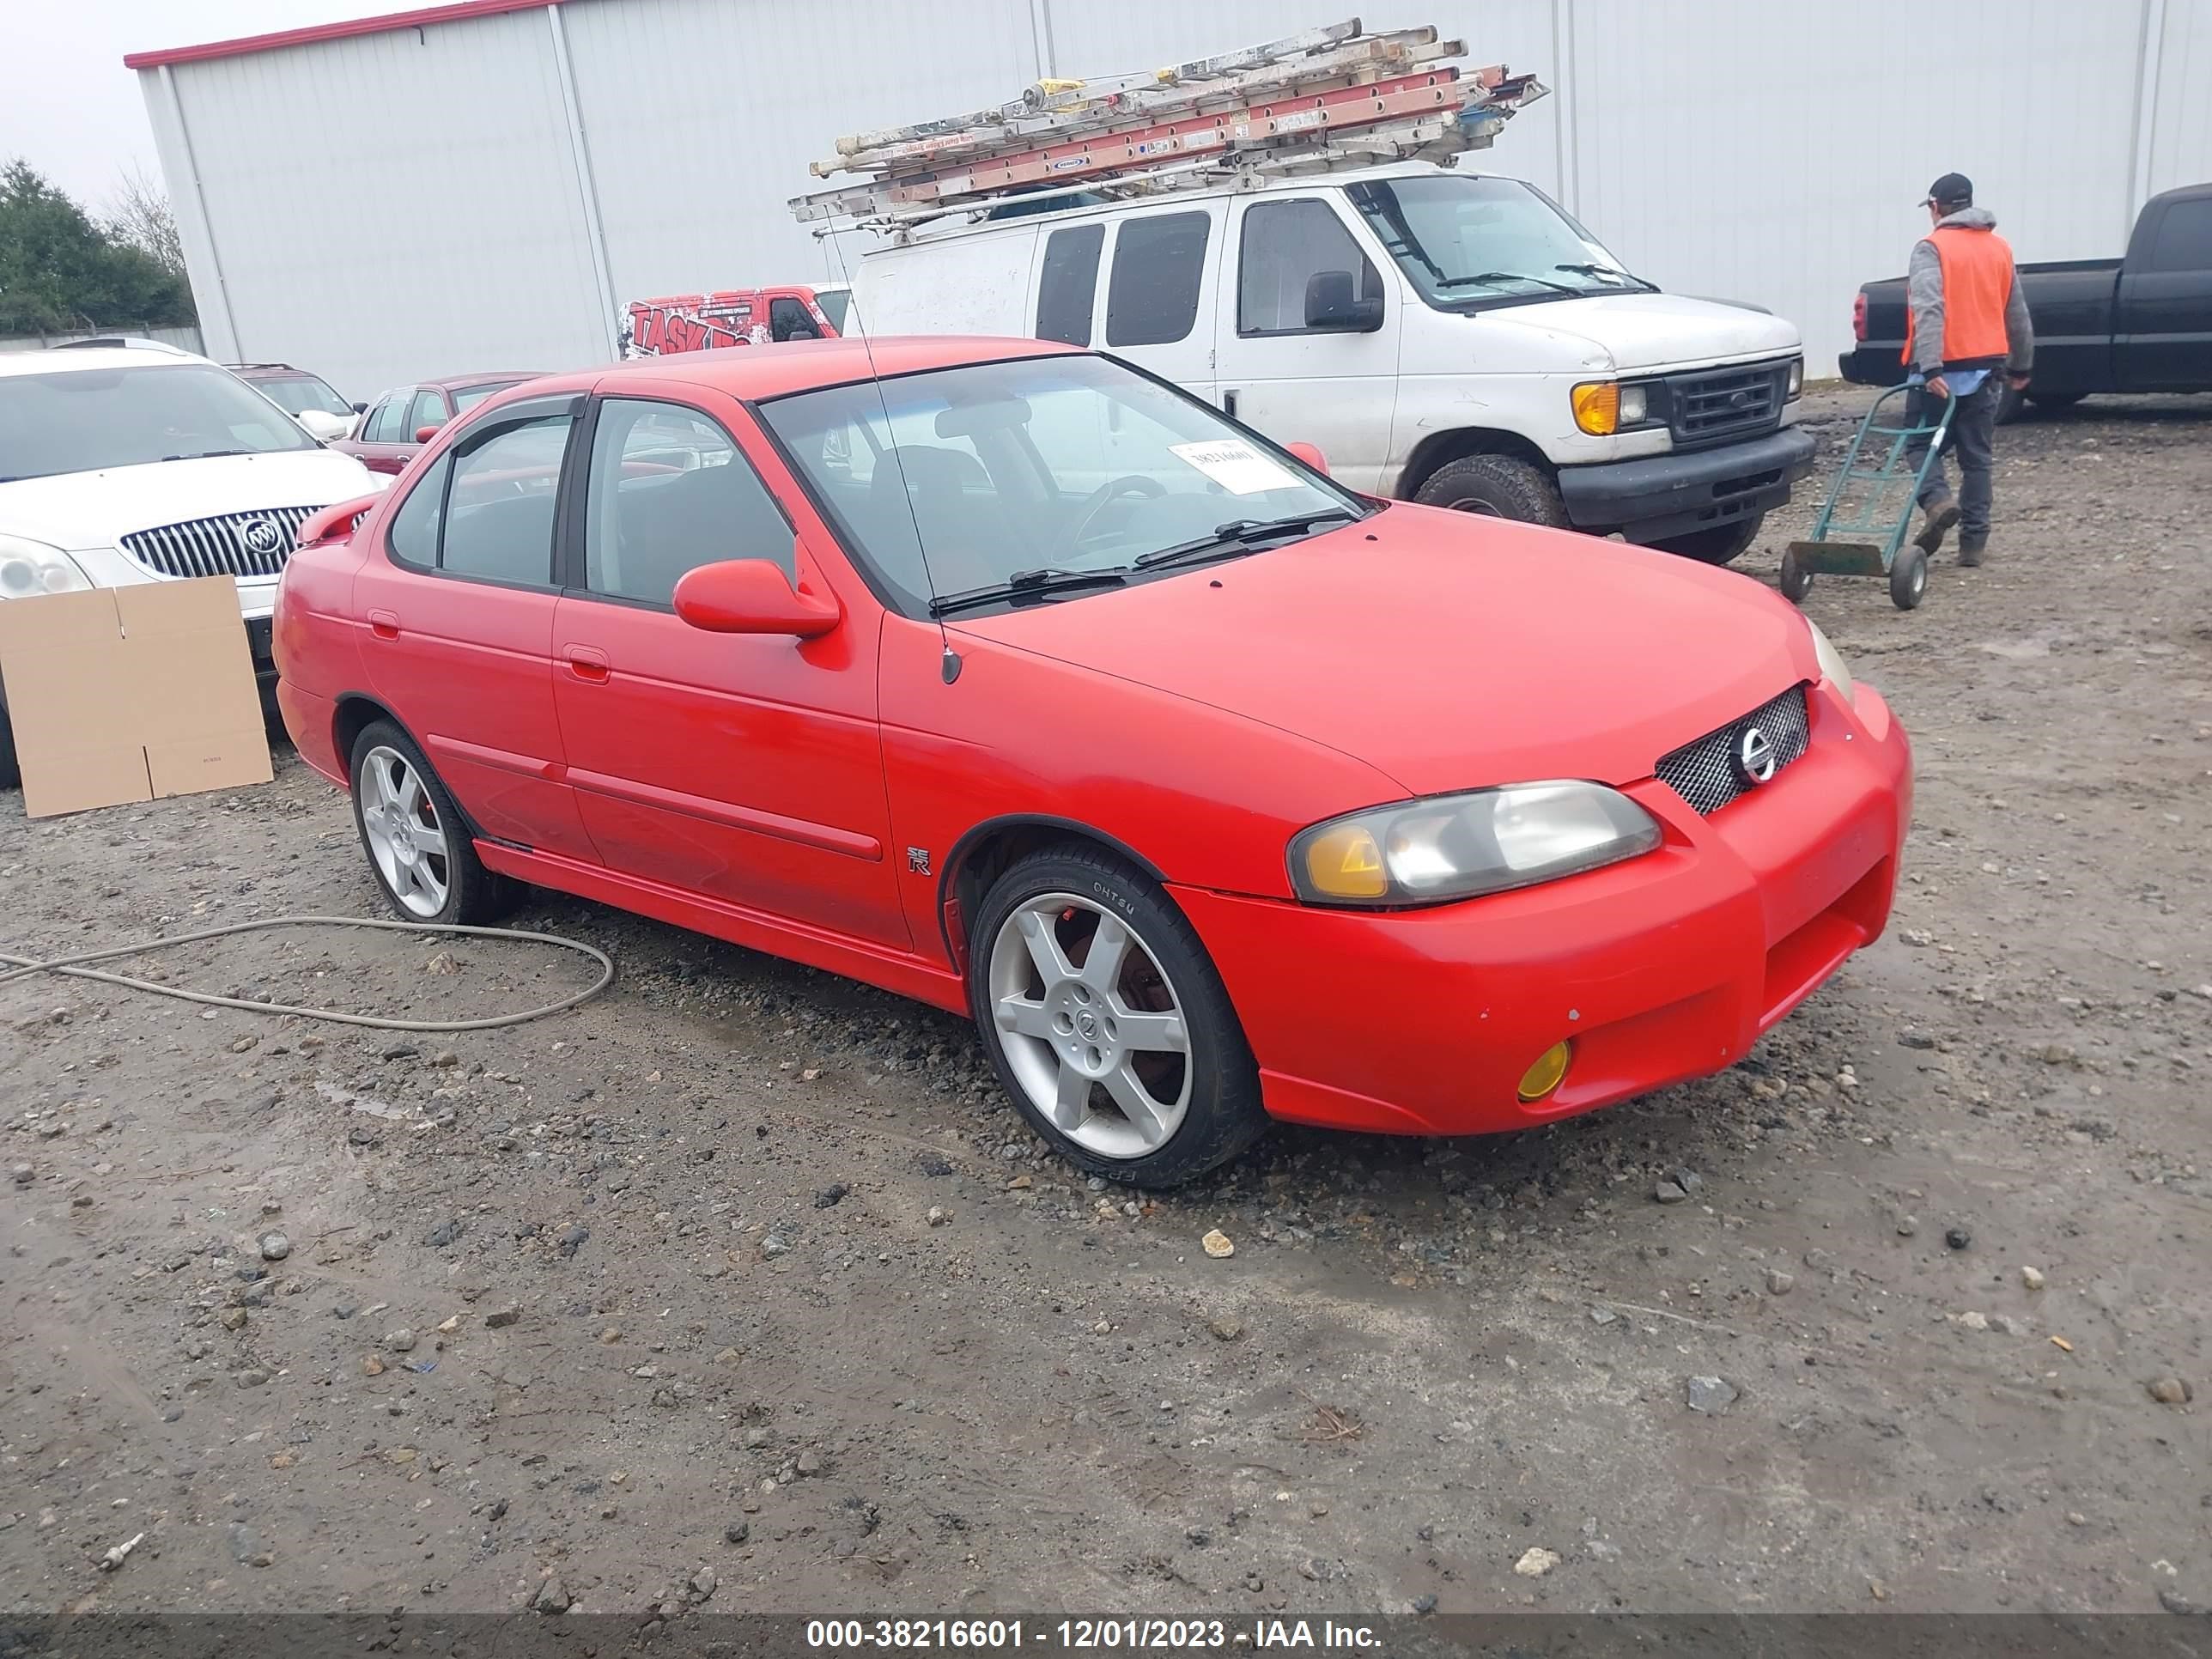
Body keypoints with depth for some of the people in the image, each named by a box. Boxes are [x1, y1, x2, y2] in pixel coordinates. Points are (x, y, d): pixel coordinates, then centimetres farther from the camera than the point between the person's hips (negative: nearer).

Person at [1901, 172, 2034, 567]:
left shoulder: (1932, 247, -6)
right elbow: (2017, 314, 19)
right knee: (1977, 456, 8)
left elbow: (1928, 309, -20)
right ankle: (1974, 541, 8)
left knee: (1922, 444, 6)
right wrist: (2020, 366, 28)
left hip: (1943, 370, -5)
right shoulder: (1999, 248, 15)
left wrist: (1930, 367, -27)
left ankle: (1939, 501, -20)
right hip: (1987, 368, 5)